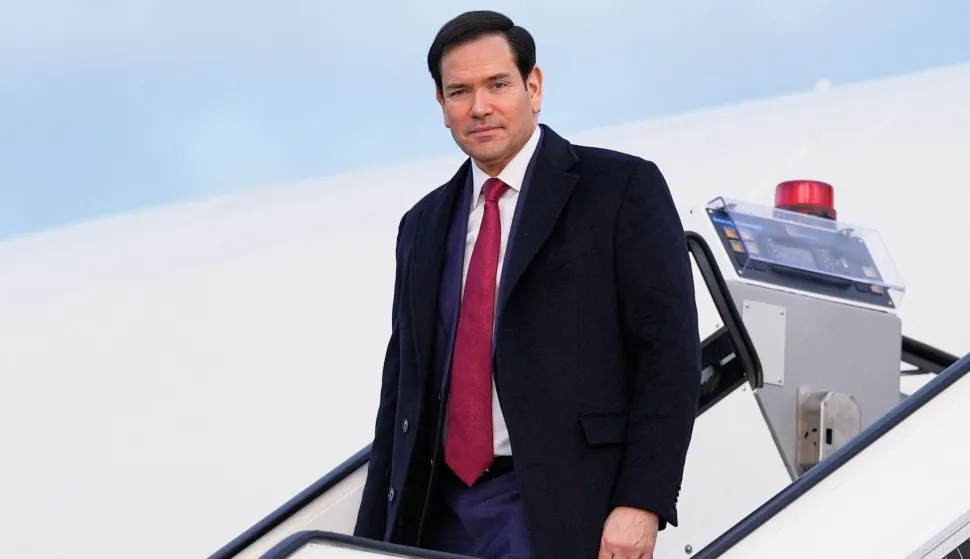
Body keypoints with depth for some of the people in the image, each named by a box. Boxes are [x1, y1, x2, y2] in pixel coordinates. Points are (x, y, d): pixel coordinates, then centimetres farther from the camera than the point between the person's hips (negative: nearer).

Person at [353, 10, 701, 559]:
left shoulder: (623, 188, -1)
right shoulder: (423, 226, 17)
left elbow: (670, 352, -7)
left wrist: (642, 503, -16)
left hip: (561, 510, -5)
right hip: (440, 509, 5)